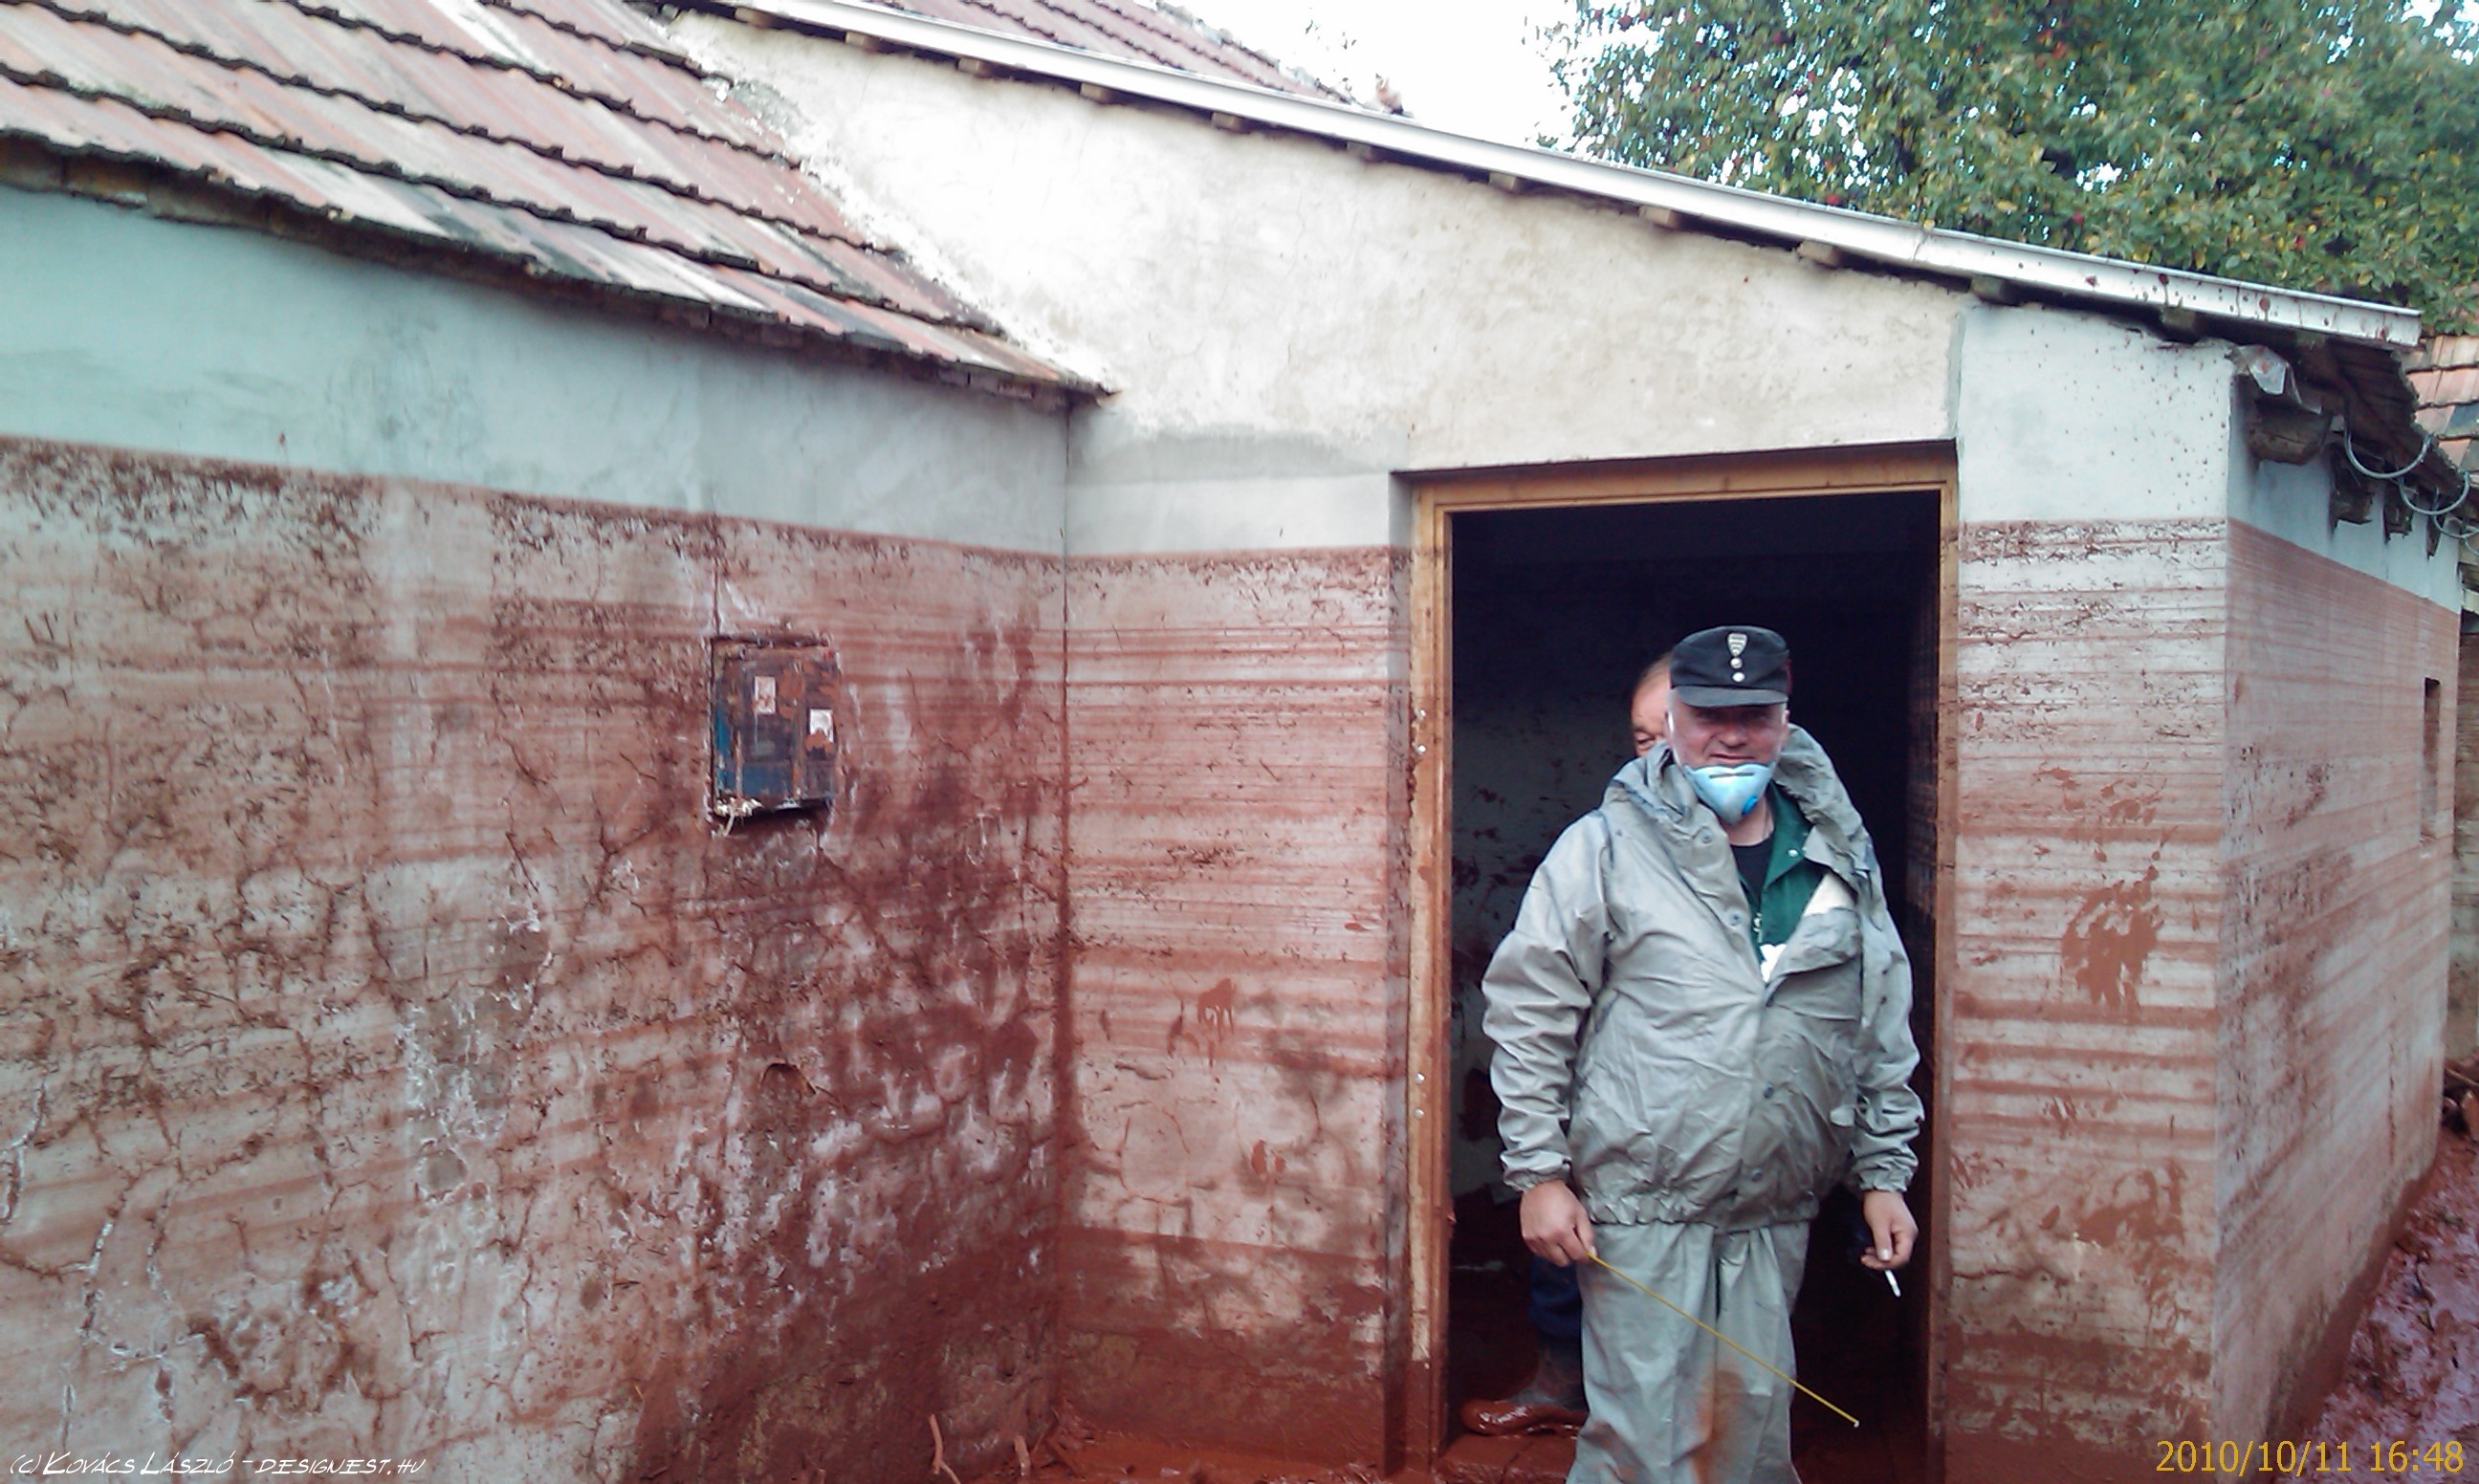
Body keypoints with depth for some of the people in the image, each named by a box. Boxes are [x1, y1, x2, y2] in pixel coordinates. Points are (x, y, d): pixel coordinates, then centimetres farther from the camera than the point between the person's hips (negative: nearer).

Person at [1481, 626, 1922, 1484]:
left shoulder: (1841, 861, 8)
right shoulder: (1605, 848, -5)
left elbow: (1883, 1032, 15)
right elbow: (1529, 1016, -5)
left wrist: (1883, 1175, 12)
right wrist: (1539, 1174, -8)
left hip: (1777, 1218, 5)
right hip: (1641, 1211, -4)